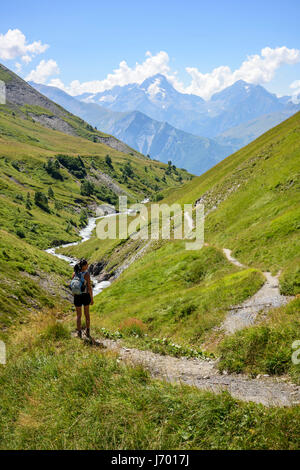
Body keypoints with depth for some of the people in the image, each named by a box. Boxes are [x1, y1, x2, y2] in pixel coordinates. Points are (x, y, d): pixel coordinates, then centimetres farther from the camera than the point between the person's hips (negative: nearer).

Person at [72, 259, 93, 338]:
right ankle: (87, 332, 25)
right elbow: (89, 287, -16)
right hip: (86, 295, -2)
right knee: (87, 314, 18)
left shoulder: (74, 273, -6)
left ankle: (79, 333, 17)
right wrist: (92, 298, -6)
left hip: (77, 296, 2)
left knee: (79, 315, 15)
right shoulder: (86, 274, -18)